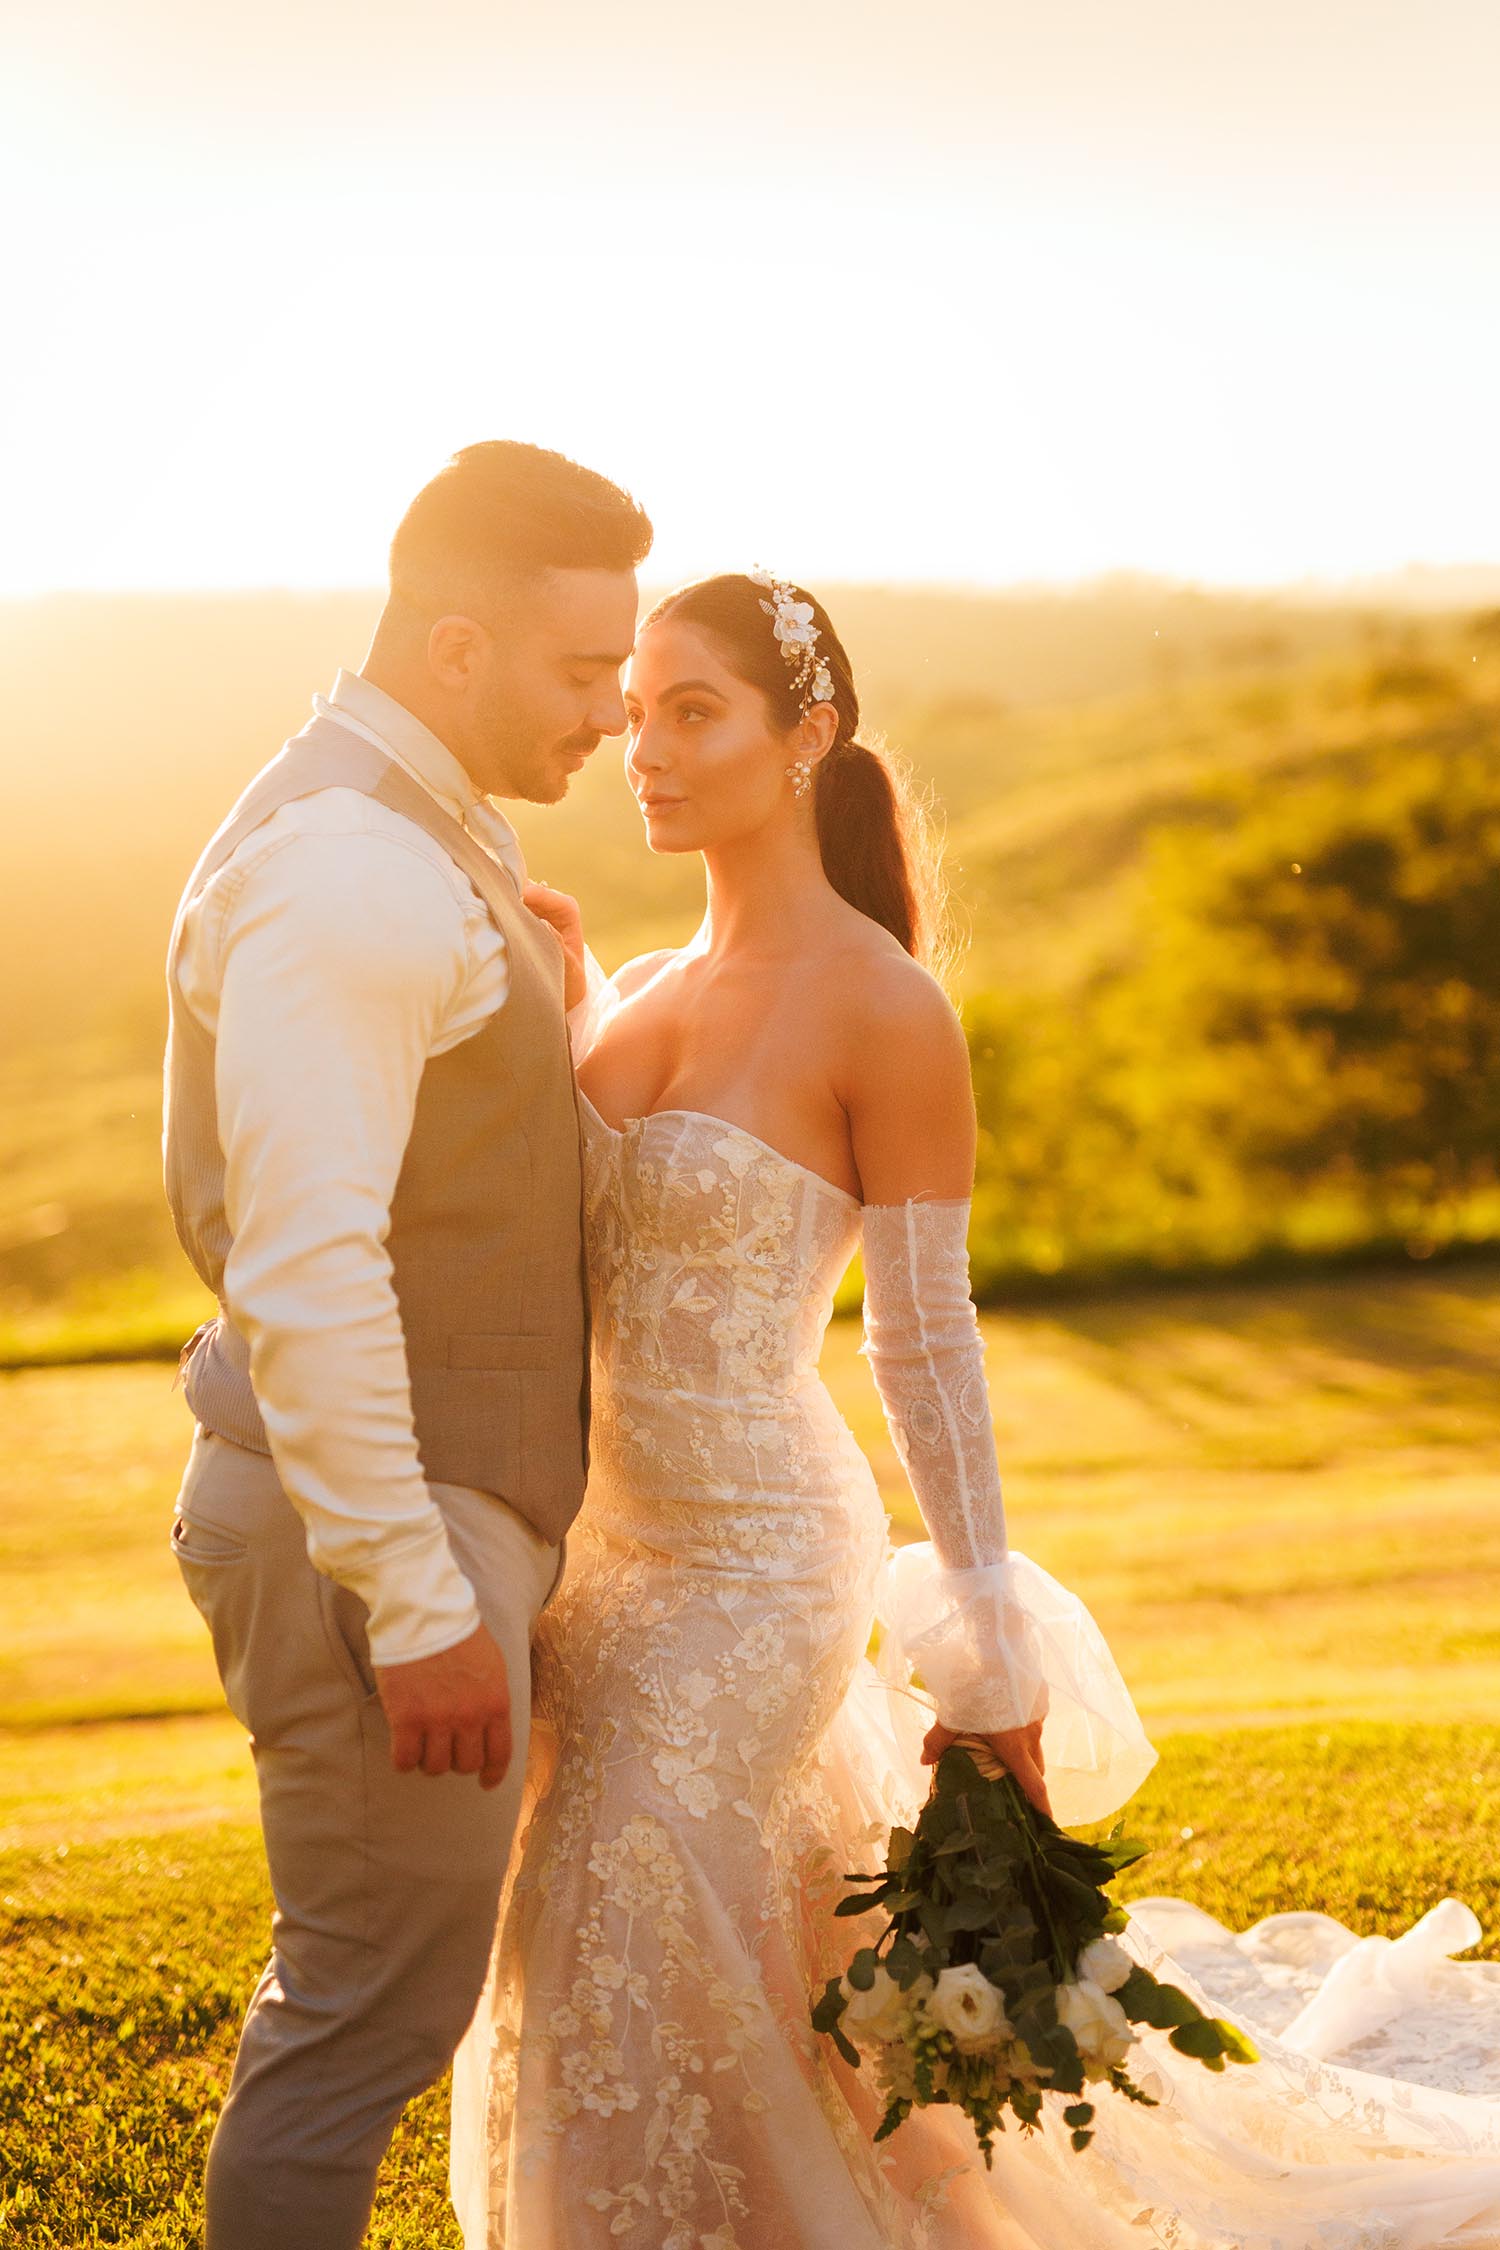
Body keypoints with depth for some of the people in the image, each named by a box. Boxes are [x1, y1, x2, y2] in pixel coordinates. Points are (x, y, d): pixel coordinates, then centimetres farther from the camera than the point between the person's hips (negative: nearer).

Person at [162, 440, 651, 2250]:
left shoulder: (429, 845, 13)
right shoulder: (347, 875, -20)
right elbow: (304, 1275, -26)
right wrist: (417, 1605, -25)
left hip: (430, 1504, 10)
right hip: (375, 1531, -10)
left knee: (353, 1986, 21)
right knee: (371, 2014, 0)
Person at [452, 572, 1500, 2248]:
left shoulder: (882, 1011, -15)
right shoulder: (652, 989, 6)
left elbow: (929, 1342, -13)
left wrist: (990, 1662, -11)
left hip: (749, 1558, -7)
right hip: (602, 1539, 7)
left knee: (622, 1955, -4)